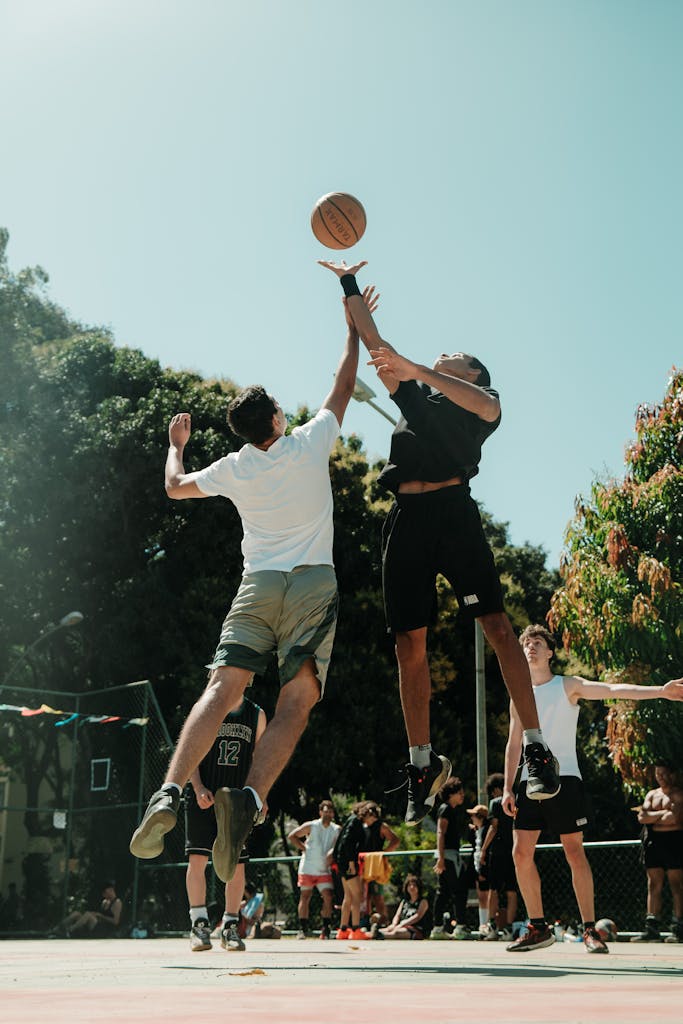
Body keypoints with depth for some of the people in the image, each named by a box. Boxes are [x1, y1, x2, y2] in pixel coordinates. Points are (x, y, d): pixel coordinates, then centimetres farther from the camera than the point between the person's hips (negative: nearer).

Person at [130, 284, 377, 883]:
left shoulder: (234, 469, 10)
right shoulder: (310, 444, 6)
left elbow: (176, 486, 27)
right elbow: (343, 388, 20)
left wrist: (177, 445, 45)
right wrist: (354, 327, 31)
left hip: (258, 586, 2)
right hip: (315, 584, -2)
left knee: (223, 688, -8)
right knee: (296, 702, -10)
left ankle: (170, 792, -27)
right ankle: (250, 800, -32)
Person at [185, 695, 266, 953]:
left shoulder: (256, 714, 10)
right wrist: (198, 788, -13)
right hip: (204, 797, -2)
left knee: (237, 862, 1)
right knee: (197, 857, -10)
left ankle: (230, 927, 11)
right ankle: (199, 924, -3)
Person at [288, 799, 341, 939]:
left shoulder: (337, 830, 2)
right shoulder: (311, 826, -3)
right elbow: (291, 836, 2)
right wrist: (304, 848, -4)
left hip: (324, 870, 2)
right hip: (307, 868, -1)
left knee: (328, 897, -10)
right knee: (305, 897, 1)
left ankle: (325, 928, -1)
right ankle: (302, 929, 9)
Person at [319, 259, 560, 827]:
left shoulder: (481, 400, 15)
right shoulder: (415, 397, 29)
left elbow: (486, 407, -11)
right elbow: (375, 343, 30)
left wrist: (414, 369, -19)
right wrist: (351, 287, 28)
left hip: (453, 509, -5)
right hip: (407, 518, 5)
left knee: (496, 625, -13)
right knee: (410, 643, -1)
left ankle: (536, 747, -12)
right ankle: (423, 760, 5)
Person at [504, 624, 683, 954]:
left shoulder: (568, 686, 2)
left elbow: (613, 690, -11)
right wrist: (508, 788, 9)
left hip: (564, 778, -4)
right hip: (530, 782, 4)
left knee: (575, 853, -6)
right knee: (521, 853, -2)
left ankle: (590, 930, 1)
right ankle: (538, 928, 9)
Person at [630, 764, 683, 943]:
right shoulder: (652, 795, 19)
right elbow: (641, 818, 7)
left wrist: (651, 817, -1)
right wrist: (662, 813, -5)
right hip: (653, 841, 5)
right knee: (654, 885, 1)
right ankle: (652, 928, -1)